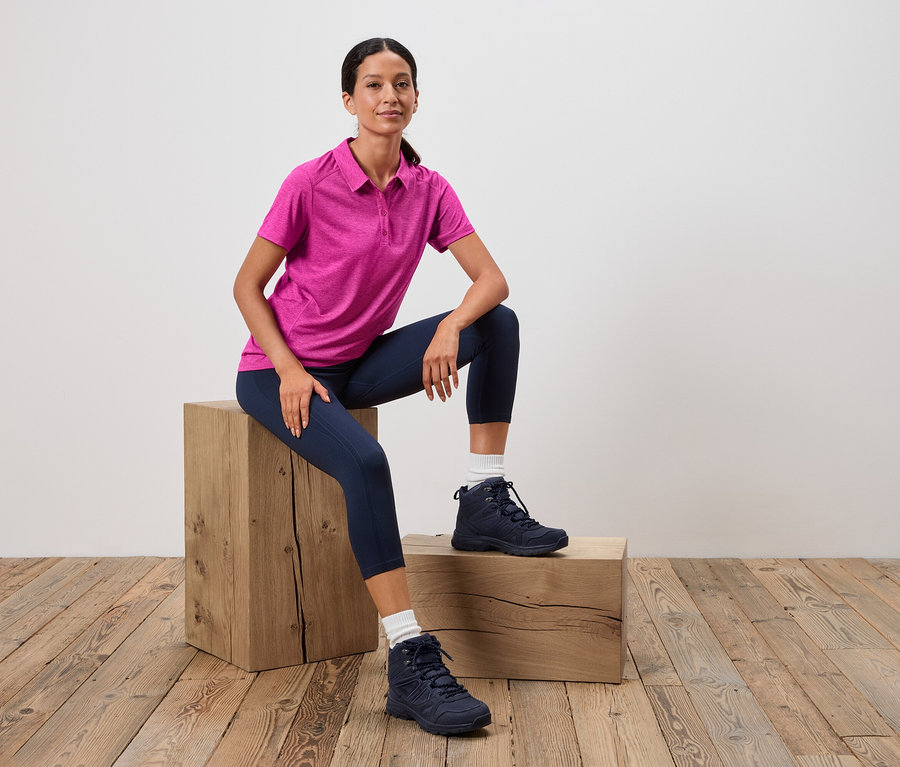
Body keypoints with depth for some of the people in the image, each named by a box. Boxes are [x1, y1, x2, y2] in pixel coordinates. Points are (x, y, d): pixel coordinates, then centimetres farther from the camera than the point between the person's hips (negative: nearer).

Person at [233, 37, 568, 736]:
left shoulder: (429, 190, -2)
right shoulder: (311, 183, -15)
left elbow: (492, 279, -7)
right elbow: (248, 287, -8)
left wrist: (451, 329, -27)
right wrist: (290, 370, -18)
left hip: (358, 363, 5)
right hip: (281, 371, -5)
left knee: (498, 323, -13)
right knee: (366, 462, -34)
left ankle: (484, 503, -8)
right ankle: (410, 664, -32)